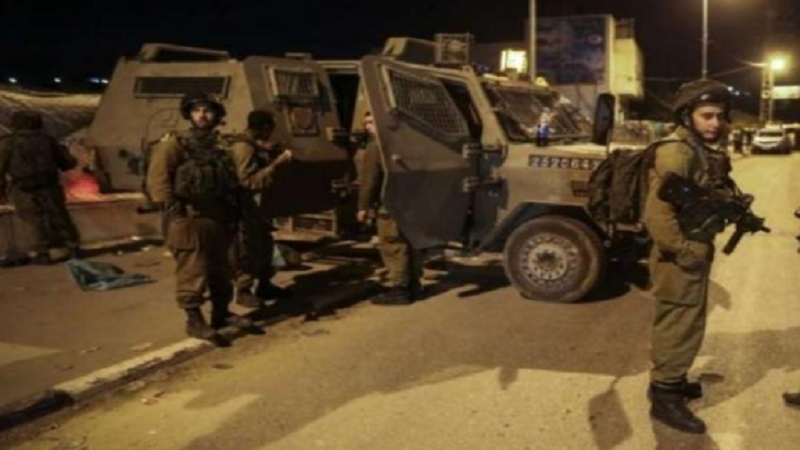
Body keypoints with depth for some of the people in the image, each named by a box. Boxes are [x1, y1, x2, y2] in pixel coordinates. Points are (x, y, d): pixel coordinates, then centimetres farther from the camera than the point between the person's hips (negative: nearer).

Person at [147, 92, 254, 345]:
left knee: (220, 269, 14)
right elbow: (157, 178, -13)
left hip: (218, 219, 7)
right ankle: (194, 320, 2)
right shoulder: (174, 144, -3)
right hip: (189, 219, -7)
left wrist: (233, 213, 13)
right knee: (192, 271, -5)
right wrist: (175, 210, -19)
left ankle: (221, 312, 26)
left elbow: (231, 182, 23)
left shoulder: (220, 146, 17)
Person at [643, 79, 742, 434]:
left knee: (685, 324, 22)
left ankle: (670, 380, 39)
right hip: (679, 258, -10)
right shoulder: (677, 154, -24)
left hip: (695, 253, 10)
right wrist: (687, 253, -23)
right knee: (680, 327, 1)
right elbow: (657, 216, -31)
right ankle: (665, 397, 15)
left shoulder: (706, 151, 8)